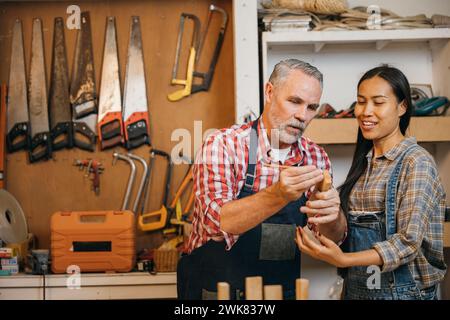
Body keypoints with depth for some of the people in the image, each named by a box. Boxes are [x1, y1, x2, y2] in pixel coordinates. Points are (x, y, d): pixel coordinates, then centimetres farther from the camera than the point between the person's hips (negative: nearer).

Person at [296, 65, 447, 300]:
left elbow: (408, 241, -20)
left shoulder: (416, 162, -13)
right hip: (355, 287, 6)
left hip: (401, 289, -6)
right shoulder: (364, 161, 6)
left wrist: (342, 260, -31)